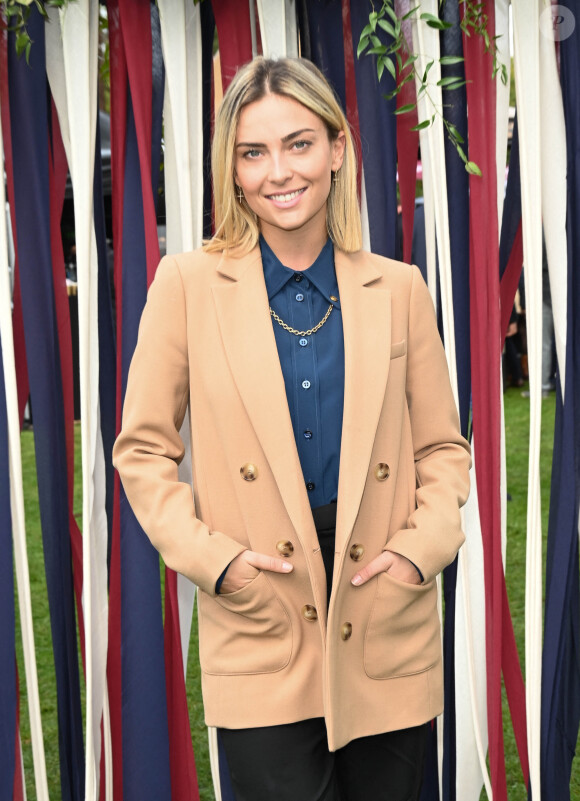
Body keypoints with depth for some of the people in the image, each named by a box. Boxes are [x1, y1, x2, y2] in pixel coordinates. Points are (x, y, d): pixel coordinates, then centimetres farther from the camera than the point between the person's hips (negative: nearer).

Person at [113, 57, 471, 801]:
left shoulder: (399, 289, 3)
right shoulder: (187, 284, -3)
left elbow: (443, 445, 9)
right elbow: (142, 449, 1)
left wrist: (424, 546, -7)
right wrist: (211, 557, -10)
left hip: (388, 628, 3)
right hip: (261, 628, -2)